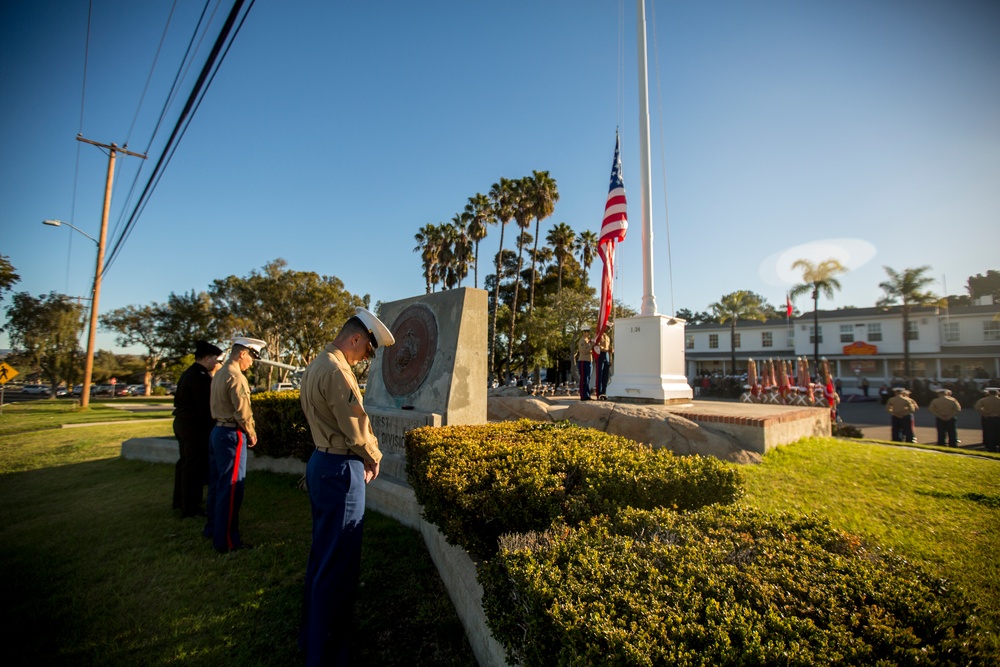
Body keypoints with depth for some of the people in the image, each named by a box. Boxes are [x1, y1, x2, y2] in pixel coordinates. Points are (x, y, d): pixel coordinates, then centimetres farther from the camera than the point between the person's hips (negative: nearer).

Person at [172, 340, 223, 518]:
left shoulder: (189, 373, 10)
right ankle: (190, 509, 8)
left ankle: (180, 500, 35)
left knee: (185, 463, 21)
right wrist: (214, 428, -13)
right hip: (196, 428, -10)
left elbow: (179, 400, 16)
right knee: (195, 467, -1)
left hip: (183, 423, 10)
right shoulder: (200, 377, -21)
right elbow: (206, 408, -23)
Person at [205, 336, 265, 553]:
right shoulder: (236, 377, -17)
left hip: (217, 430, 10)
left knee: (217, 484, 19)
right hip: (232, 434, -10)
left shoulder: (219, 373, 12)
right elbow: (243, 412, -19)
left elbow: (220, 405, 14)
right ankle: (226, 541, 3)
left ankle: (213, 529, 32)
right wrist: (251, 434, -4)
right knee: (231, 487, -3)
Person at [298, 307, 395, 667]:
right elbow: (357, 430, -21)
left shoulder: (315, 366, 9)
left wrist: (361, 456, 10)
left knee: (321, 554, 22)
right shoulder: (337, 371, -22)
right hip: (340, 470, -10)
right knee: (338, 562, 4)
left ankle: (312, 633, 39)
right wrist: (374, 458, -2)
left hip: (319, 462, 10)